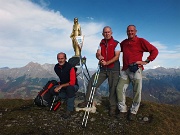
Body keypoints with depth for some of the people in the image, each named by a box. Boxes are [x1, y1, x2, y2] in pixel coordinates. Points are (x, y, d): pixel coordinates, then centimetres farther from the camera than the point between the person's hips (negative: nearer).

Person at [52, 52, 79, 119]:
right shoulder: (56, 67, -3)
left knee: (70, 88, -39)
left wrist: (61, 86, -31)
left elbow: (72, 82, -28)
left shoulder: (70, 67, -22)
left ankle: (70, 110, -23)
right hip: (62, 86, 6)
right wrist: (58, 86, 2)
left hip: (73, 86, -6)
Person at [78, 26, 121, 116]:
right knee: (92, 82, -3)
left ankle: (113, 107, 14)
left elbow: (117, 57, -12)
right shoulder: (101, 44, 13)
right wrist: (99, 57, -25)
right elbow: (97, 54, 0)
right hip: (103, 69, 5)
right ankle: (87, 101, 9)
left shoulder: (116, 44, -2)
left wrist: (107, 62, -25)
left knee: (113, 87, -2)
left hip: (114, 69, -4)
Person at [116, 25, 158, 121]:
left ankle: (133, 112, 18)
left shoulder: (141, 41, 3)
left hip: (136, 69, -4)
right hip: (125, 70, 4)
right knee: (120, 89, -2)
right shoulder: (123, 43, 17)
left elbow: (154, 51, 3)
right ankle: (122, 110, 14)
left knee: (137, 92, -1)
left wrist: (146, 61, -5)